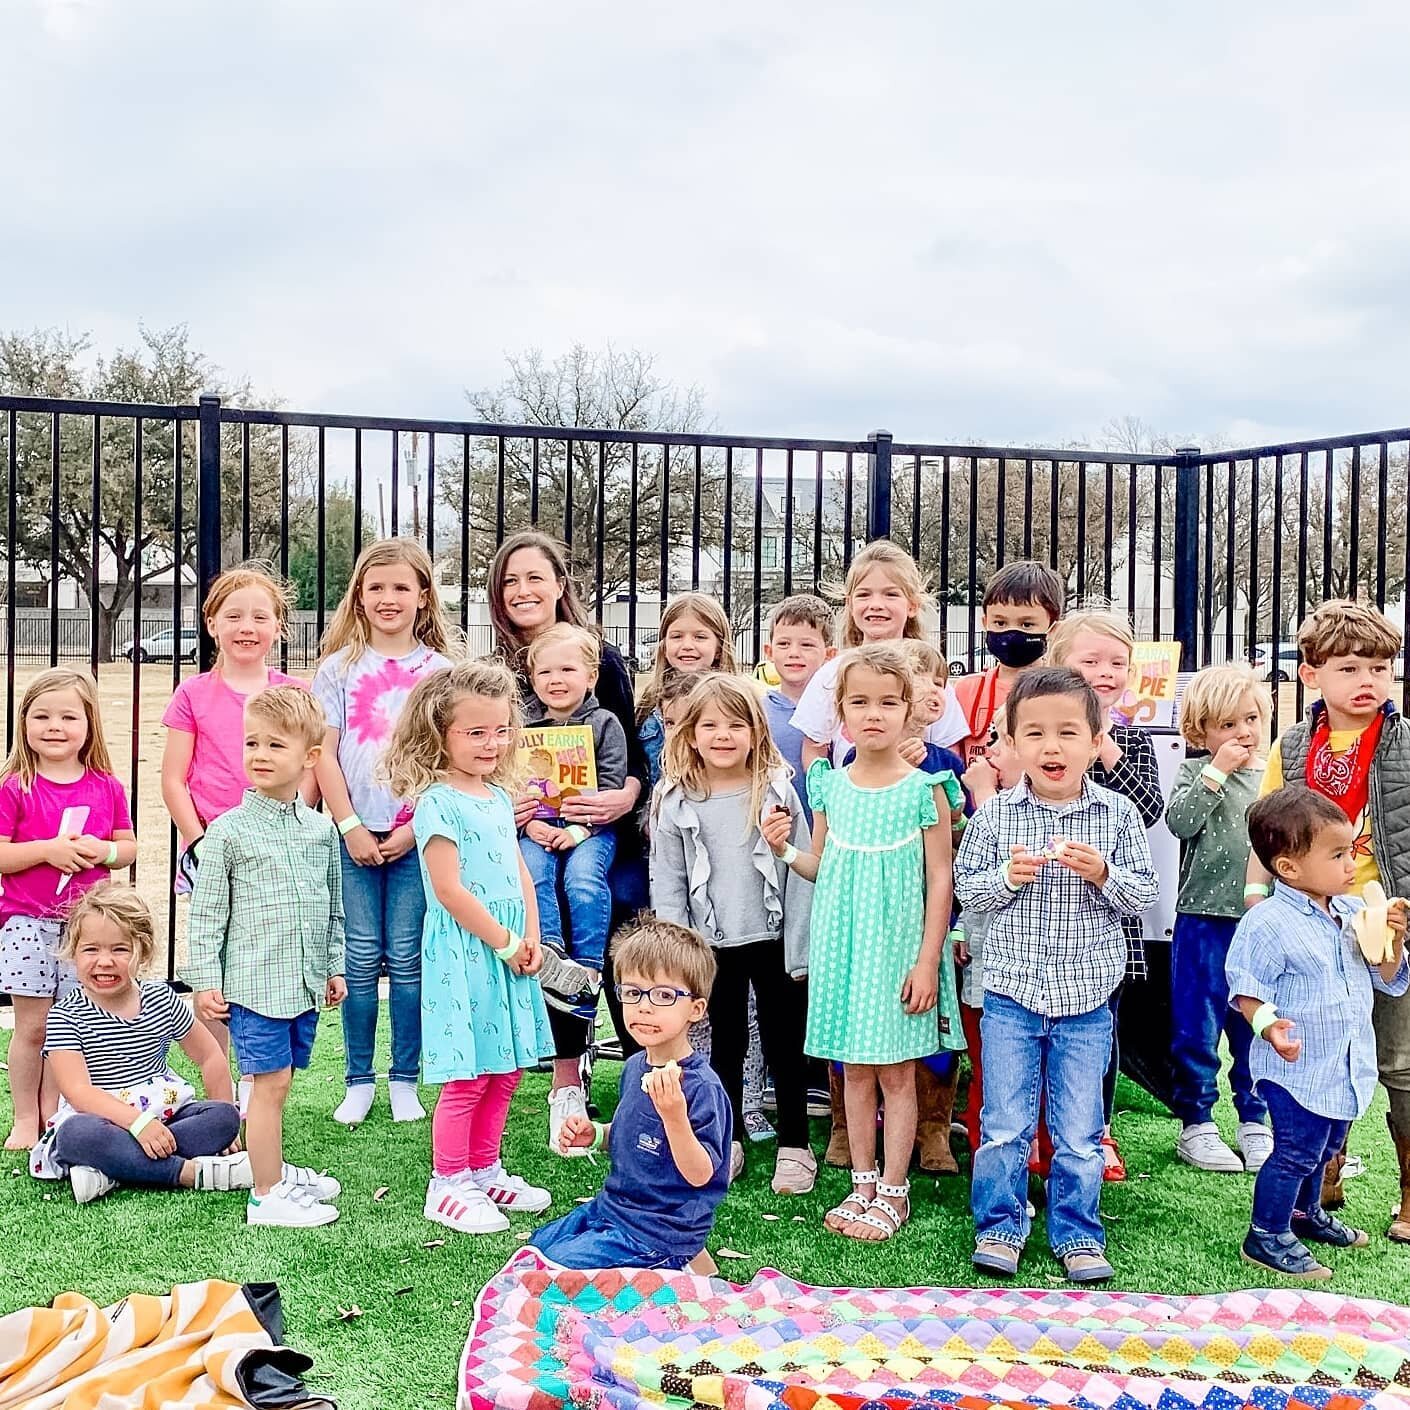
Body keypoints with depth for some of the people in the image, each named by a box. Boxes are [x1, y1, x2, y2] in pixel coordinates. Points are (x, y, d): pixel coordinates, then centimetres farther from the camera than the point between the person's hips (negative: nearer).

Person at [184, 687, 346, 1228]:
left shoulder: (321, 828, 7)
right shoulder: (228, 830, -7)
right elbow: (207, 911, -5)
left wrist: (334, 966, 16)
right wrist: (205, 980, -8)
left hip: (305, 982, 5)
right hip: (253, 980, -4)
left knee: (277, 1081, 15)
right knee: (270, 1083, -4)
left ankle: (274, 1168, 31)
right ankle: (267, 1195, 5)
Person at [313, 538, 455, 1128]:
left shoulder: (440, 670, 5)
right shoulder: (339, 667, 6)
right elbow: (325, 754, 2)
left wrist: (416, 827, -8)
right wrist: (351, 826, -7)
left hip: (417, 834, 0)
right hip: (354, 834, 0)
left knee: (406, 958, 3)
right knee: (362, 959, 2)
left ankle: (404, 1079, 13)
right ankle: (359, 1081, 12)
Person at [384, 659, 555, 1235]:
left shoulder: (499, 795, 12)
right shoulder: (438, 802, -13)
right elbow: (449, 889, -18)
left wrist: (531, 937, 3)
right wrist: (504, 942, -13)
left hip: (509, 949, 8)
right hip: (463, 951, -8)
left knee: (505, 1069, 14)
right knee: (467, 1077, -3)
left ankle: (484, 1171, 28)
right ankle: (447, 1186, 10)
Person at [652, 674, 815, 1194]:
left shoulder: (776, 791, -6)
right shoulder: (674, 802, -3)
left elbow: (800, 874, -5)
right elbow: (667, 887, 1)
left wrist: (799, 952, -7)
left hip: (771, 941, -1)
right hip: (712, 945, 2)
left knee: (784, 1044, 8)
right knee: (724, 1044, 15)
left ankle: (794, 1144, 21)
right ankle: (729, 1141, 28)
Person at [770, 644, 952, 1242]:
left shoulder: (923, 789, -8)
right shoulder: (830, 787, 3)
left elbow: (940, 878, -7)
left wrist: (928, 961, -10)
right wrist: (784, 849, -7)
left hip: (897, 945, -4)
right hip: (843, 944, 4)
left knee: (897, 1071, 4)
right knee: (854, 1068, 12)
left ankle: (893, 1192, 16)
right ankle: (863, 1183, 24)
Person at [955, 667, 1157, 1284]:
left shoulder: (1117, 814, -4)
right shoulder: (995, 814, -5)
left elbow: (1144, 892, 0)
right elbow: (965, 886, 1)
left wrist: (1102, 874, -19)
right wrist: (1006, 877, -18)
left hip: (1086, 999, 0)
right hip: (1010, 990, 0)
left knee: (1079, 1133, 11)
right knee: (1003, 1126, 8)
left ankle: (1077, 1235, 26)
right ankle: (998, 1229, 24)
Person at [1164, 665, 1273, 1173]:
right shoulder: (1195, 772, -1)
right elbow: (1179, 821, -18)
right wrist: (1217, 771, -17)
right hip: (1205, 920, -3)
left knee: (1258, 1028, 12)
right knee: (1198, 1024, 5)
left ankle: (1254, 1121, 26)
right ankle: (1196, 1123, 17)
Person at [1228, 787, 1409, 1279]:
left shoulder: (1354, 913, 2)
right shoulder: (1267, 924, -21)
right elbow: (1247, 990, -20)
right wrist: (1268, 1026, -38)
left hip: (1347, 1066, 8)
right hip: (1297, 1066, -8)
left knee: (1324, 1148, 23)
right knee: (1296, 1151, -2)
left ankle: (1306, 1213, 44)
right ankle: (1266, 1236, 14)